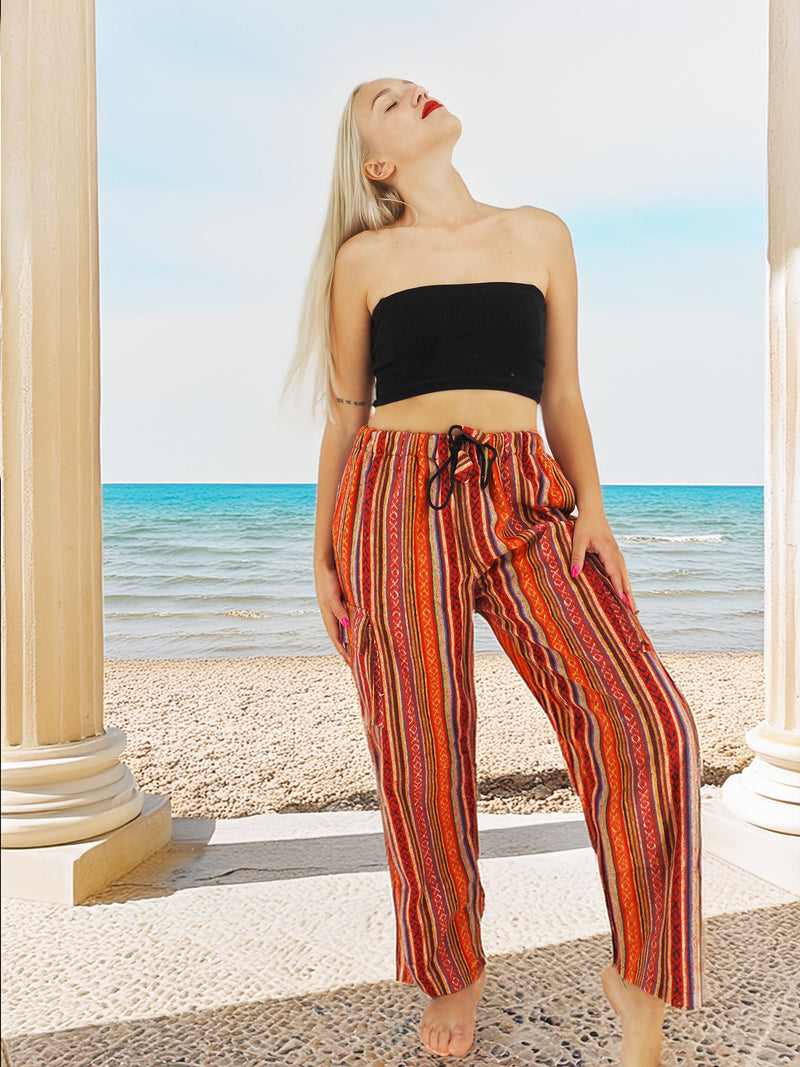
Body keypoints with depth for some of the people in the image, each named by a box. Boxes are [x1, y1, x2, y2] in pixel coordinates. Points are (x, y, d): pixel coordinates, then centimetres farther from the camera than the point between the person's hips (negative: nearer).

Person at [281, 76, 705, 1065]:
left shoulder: (542, 234, 15)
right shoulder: (365, 259, 9)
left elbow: (561, 392, 15)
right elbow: (344, 413, 10)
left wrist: (591, 505, 2)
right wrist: (323, 556, 7)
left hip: (526, 501, 2)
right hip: (398, 503, -1)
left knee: (643, 722, -15)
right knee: (423, 759, 1)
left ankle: (639, 982, 6)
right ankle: (453, 971, 27)